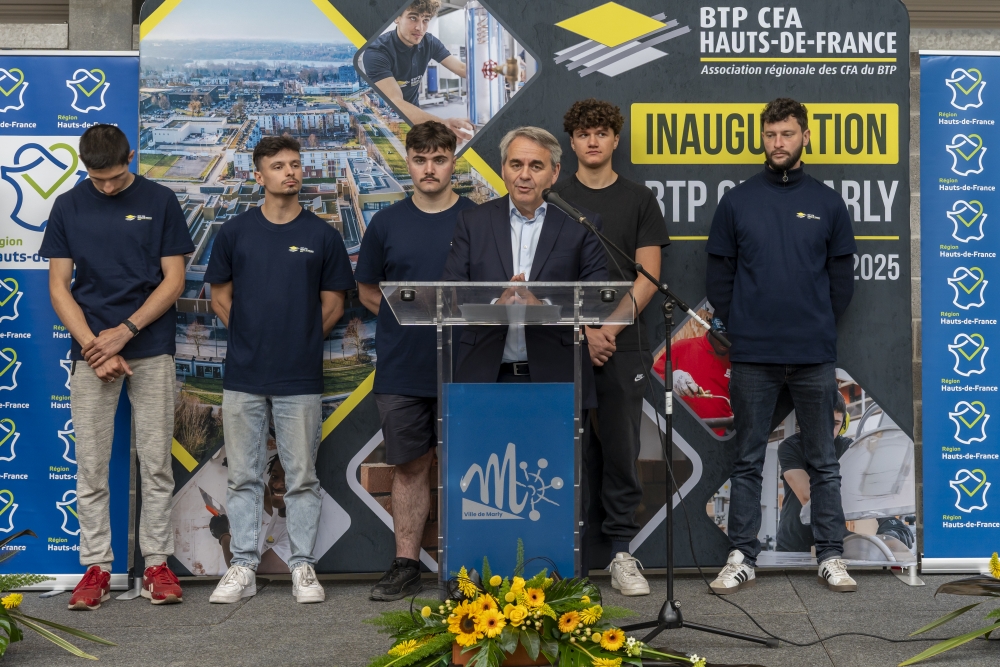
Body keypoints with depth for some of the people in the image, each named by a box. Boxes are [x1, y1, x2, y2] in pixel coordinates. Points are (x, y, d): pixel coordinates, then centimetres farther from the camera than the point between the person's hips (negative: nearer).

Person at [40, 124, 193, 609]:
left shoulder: (159, 202, 2)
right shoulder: (68, 207, 5)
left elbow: (173, 280, 0)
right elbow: (59, 286, 3)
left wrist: (125, 331, -11)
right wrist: (94, 347, -9)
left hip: (151, 350, -1)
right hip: (91, 352, 1)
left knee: (156, 463, 2)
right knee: (91, 466, 2)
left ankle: (157, 564, 10)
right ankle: (96, 567, 10)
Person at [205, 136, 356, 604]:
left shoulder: (321, 235, 4)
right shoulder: (235, 232, 5)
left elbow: (332, 305, 8)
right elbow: (220, 298, 11)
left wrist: (300, 339, 3)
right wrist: (252, 337, 6)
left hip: (300, 378, -1)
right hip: (243, 376, 1)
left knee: (302, 477, 4)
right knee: (243, 477, 6)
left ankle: (303, 567, 14)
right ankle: (242, 567, 15)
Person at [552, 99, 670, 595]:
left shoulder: (639, 200, 8)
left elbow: (648, 277, 2)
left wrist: (610, 328, -10)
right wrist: (583, 332, -9)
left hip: (623, 345, 0)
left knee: (622, 450, 1)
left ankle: (622, 553, 7)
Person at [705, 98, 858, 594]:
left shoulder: (827, 203, 7)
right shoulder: (736, 202, 5)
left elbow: (842, 275, 10)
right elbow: (719, 274, 8)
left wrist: (820, 325, 6)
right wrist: (737, 325, 3)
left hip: (815, 355, 1)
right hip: (752, 357, 0)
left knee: (824, 462, 7)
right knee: (747, 463, 6)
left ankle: (831, 557, 15)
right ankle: (742, 557, 13)